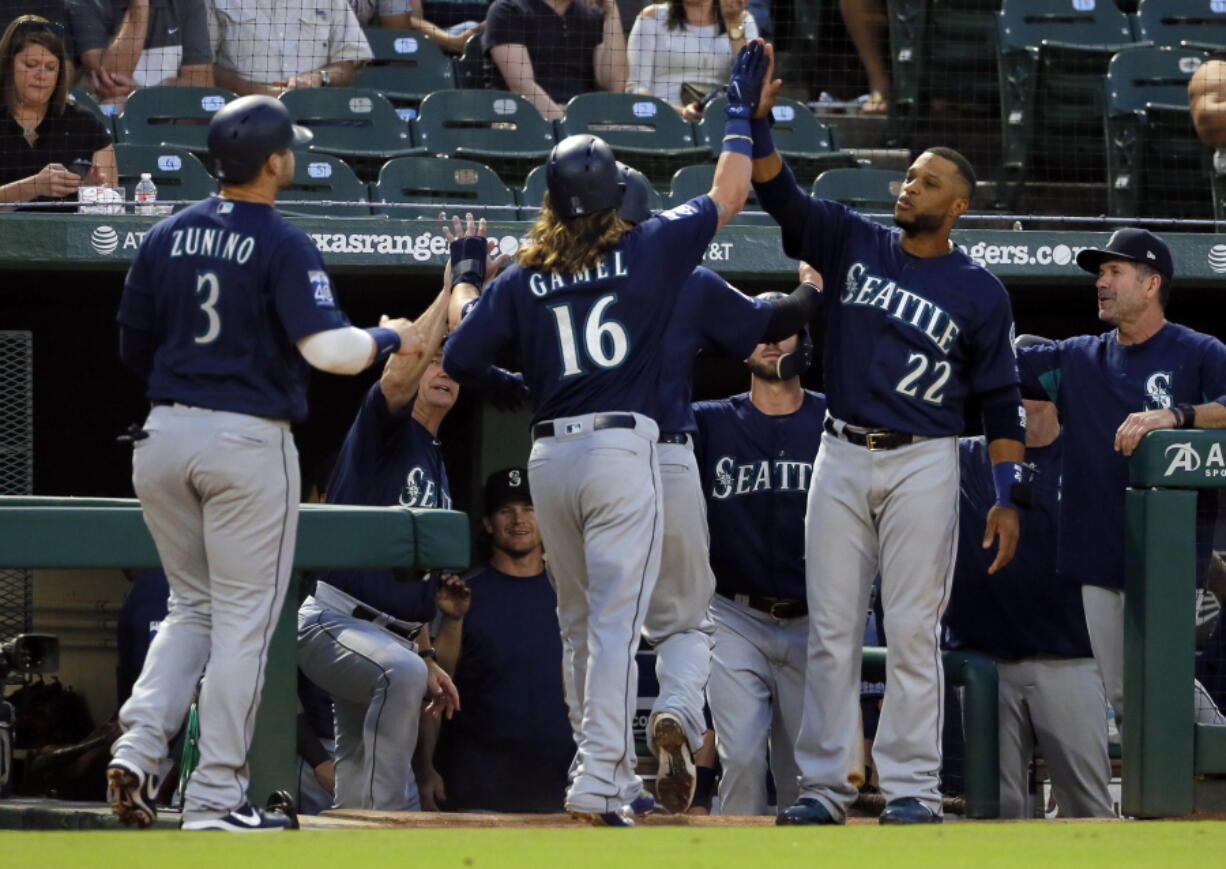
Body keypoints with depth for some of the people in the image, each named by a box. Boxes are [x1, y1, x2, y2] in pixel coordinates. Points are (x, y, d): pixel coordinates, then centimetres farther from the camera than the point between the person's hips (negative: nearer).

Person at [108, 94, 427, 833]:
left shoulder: (166, 238, 6)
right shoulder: (284, 246, -11)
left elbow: (132, 347, 11)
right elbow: (327, 347, -21)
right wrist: (390, 338, -2)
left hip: (164, 435, 5)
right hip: (249, 439, -5)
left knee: (192, 606, 18)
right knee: (243, 618, 3)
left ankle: (140, 743, -3)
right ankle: (217, 794, 2)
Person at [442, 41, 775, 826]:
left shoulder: (523, 278, 5)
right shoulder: (648, 251, -1)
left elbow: (460, 359, 4)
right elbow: (728, 198, 8)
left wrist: (465, 285, 21)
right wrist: (742, 111, 20)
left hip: (550, 457, 4)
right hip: (622, 452, -4)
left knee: (581, 622, 17)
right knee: (615, 623, -7)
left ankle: (612, 771, 24)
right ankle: (599, 782, -17)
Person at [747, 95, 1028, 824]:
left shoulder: (979, 292, 1)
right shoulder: (853, 244, 7)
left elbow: (1002, 400, 3)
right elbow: (778, 192, -2)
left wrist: (1008, 497, -4)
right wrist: (759, 118, -18)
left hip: (923, 464, -3)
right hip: (843, 458, 3)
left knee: (912, 631, -5)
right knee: (832, 628, 3)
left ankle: (913, 788, -2)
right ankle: (824, 785, 5)